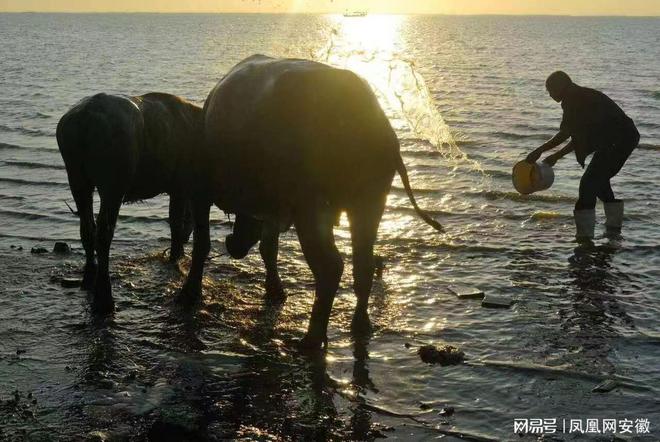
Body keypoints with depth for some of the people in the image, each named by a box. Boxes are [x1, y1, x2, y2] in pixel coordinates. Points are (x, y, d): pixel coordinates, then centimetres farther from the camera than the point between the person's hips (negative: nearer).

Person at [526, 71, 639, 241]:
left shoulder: (573, 100, -11)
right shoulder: (581, 97, 20)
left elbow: (565, 133, -16)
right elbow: (580, 137, 21)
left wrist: (539, 151, -11)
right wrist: (556, 156, 21)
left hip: (617, 140, -10)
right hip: (625, 138, 10)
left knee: (589, 182, -10)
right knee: (599, 179, 23)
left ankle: (584, 234, -12)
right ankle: (614, 229, 31)